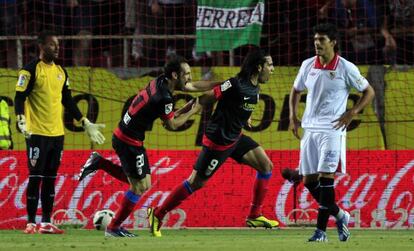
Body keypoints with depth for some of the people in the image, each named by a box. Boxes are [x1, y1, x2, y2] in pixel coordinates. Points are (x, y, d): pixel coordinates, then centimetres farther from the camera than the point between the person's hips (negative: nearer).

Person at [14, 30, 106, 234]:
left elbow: (68, 101, 21)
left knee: (50, 179, 7)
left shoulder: (61, 72, 14)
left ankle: (46, 223, 11)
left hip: (57, 133, 6)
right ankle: (31, 223, -2)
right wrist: (21, 122, -24)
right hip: (37, 133, -6)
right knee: (36, 178, -6)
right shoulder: (31, 70, -6)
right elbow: (20, 98, -10)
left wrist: (86, 124, 19)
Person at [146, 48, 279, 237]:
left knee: (266, 166, 2)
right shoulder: (235, 84, -24)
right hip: (218, 141, -9)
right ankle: (158, 214, 11)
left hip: (235, 137, 9)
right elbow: (206, 97, -19)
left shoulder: (254, 88, 4)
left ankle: (255, 216, 10)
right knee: (196, 182, -2)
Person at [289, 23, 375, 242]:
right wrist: (293, 116, 11)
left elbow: (369, 92, 2)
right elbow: (296, 90, 23)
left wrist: (352, 113, -9)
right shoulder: (308, 65, 7)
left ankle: (321, 230, -13)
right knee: (309, 180, 4)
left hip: (332, 129, -6)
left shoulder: (345, 68, -7)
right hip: (310, 129, 6)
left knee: (325, 176, -15)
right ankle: (339, 215, 24)